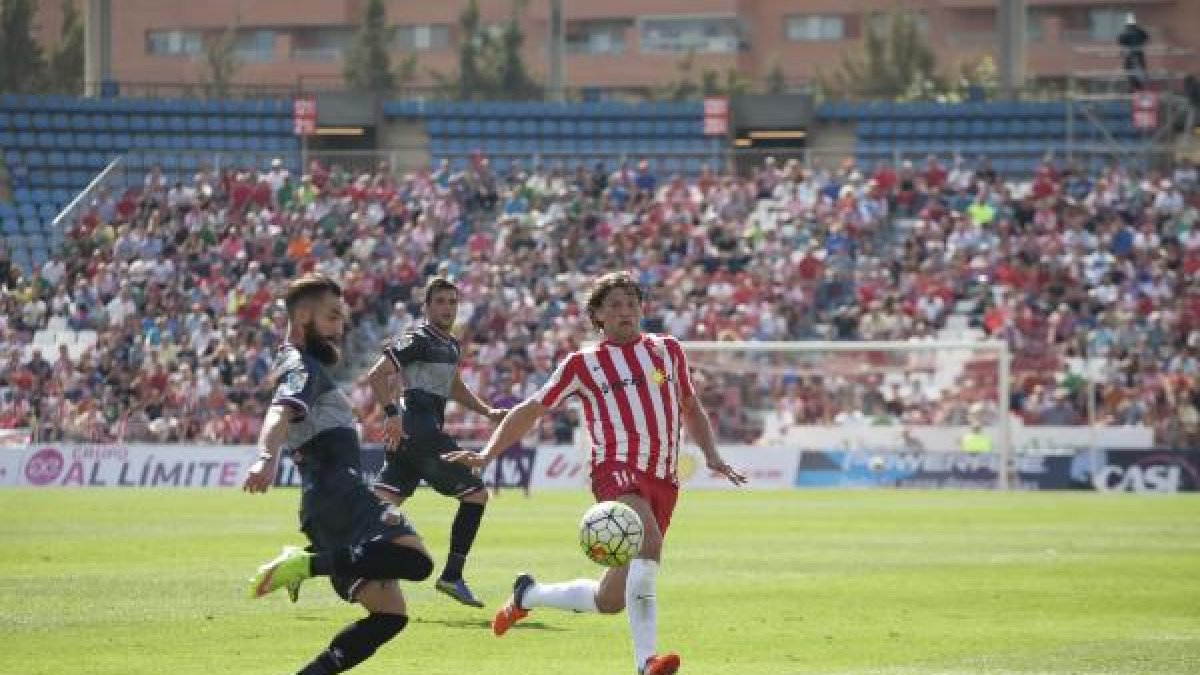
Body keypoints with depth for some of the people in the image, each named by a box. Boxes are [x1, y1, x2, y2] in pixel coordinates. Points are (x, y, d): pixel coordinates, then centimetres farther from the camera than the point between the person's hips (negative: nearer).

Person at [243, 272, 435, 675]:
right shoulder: (304, 368, -2)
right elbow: (281, 414, -25)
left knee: (390, 615, 8)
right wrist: (266, 458, -44)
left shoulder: (302, 366, 28)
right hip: (340, 495, -10)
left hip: (324, 505, 10)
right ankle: (308, 563, -35)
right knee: (415, 560, -32)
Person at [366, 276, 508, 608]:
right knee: (476, 494, -4)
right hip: (420, 429, -9)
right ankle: (452, 576, -3)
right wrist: (392, 414, -24)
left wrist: (487, 411, 24)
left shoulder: (451, 345, 20)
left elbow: (454, 386, 36)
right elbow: (376, 375, -15)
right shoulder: (418, 339, -9)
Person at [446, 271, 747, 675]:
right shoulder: (583, 364, 8)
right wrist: (487, 454, 3)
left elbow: (690, 408, 31)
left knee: (610, 600, 2)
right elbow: (529, 411, 13)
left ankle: (527, 595, 29)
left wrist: (711, 456, 17)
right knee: (648, 541, -36)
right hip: (617, 470, -5)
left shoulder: (667, 350, 18)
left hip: (663, 481, 5)